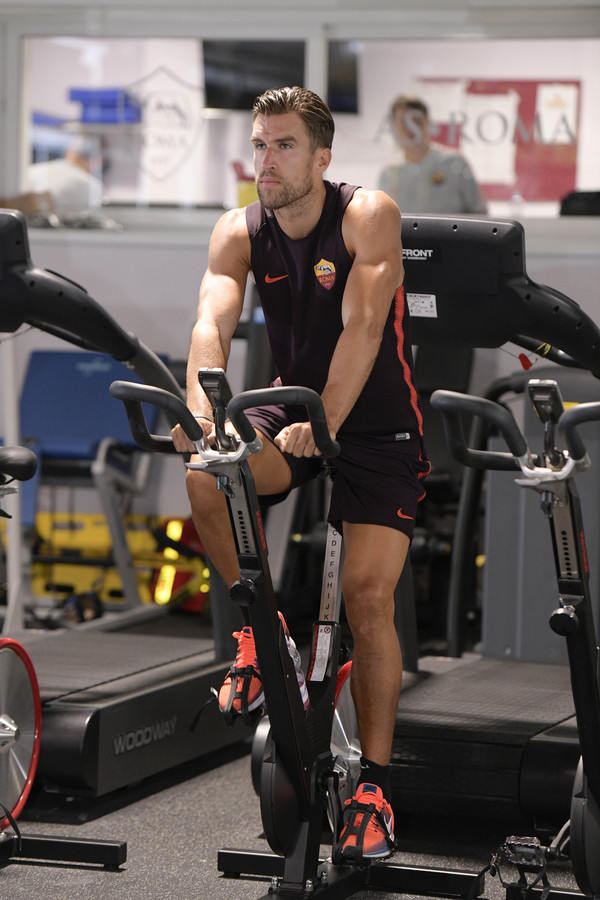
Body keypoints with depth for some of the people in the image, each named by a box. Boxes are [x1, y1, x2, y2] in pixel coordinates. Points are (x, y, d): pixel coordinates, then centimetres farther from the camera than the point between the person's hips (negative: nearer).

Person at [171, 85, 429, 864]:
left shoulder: (369, 216, -16)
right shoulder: (239, 232, -5)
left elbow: (362, 325, -28)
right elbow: (213, 321, -20)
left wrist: (325, 423, -41)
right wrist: (201, 409, -39)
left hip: (377, 425, -3)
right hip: (293, 409, 3)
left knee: (368, 594, -14)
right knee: (205, 473, -28)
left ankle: (374, 785, -4)